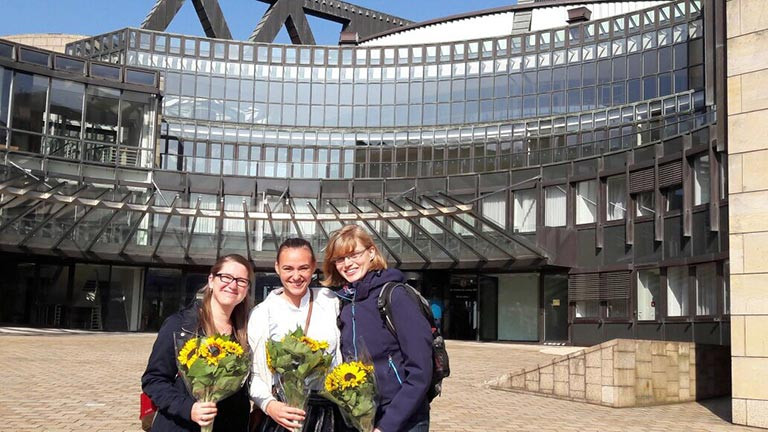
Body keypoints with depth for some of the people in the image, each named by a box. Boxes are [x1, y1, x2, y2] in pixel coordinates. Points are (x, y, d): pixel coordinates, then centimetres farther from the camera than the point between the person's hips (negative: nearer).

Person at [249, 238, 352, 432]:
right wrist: (269, 405, -17)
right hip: (285, 415, -1)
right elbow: (255, 375, -1)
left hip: (331, 414, 1)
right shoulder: (262, 314, 0)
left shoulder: (331, 301, 4)